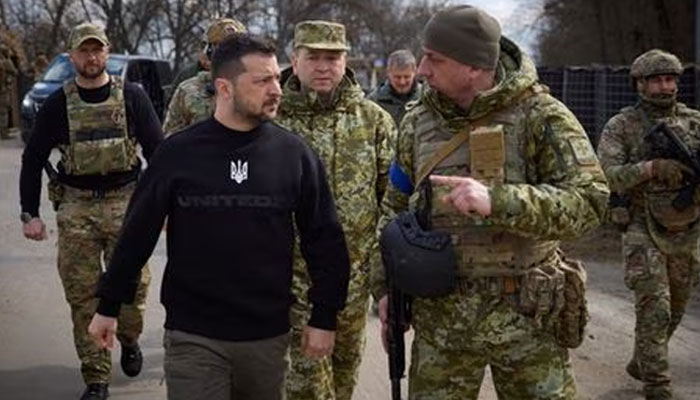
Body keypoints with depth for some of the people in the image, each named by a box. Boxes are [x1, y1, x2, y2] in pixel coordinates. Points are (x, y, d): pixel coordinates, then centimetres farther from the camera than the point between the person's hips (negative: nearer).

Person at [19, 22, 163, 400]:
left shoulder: (132, 96, 2)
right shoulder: (57, 104, 4)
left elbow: (157, 150, 4)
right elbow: (33, 160, 9)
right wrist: (30, 213, 3)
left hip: (125, 202, -1)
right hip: (75, 209, 1)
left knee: (132, 284, 0)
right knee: (83, 296, 1)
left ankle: (129, 340, 32)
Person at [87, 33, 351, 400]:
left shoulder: (294, 153, -2)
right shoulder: (178, 152, -4)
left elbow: (324, 239, 2)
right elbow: (138, 232, 4)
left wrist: (324, 316, 1)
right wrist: (108, 305, 7)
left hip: (268, 335, 2)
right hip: (191, 335, -1)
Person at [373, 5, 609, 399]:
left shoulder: (540, 115, -9)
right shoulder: (418, 122, 5)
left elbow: (589, 200, -17)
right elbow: (396, 208, 16)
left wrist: (496, 201, -29)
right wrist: (385, 284, 9)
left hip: (525, 314, -3)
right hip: (439, 315, 4)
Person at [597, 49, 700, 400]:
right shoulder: (620, 126, -7)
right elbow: (606, 176, -17)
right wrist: (652, 167, -31)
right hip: (643, 231, -5)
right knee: (655, 310, -11)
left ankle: (640, 365, 37)